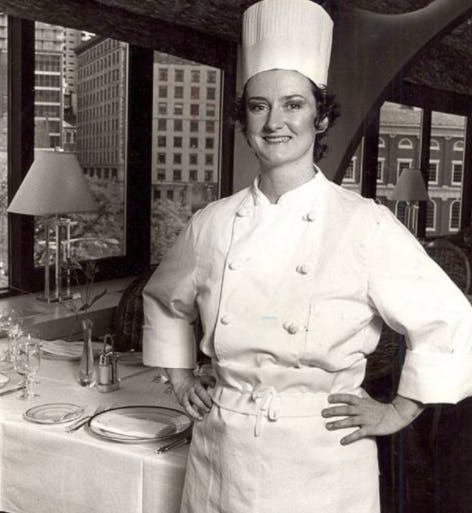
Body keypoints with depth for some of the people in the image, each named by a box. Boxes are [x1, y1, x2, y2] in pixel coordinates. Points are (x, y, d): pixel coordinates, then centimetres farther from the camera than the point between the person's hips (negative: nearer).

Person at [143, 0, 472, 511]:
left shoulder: (366, 225, -13)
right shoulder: (212, 223, -1)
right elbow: (163, 300, 17)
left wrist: (398, 411, -3)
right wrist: (180, 377, 11)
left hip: (322, 460, -3)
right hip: (221, 453, 3)